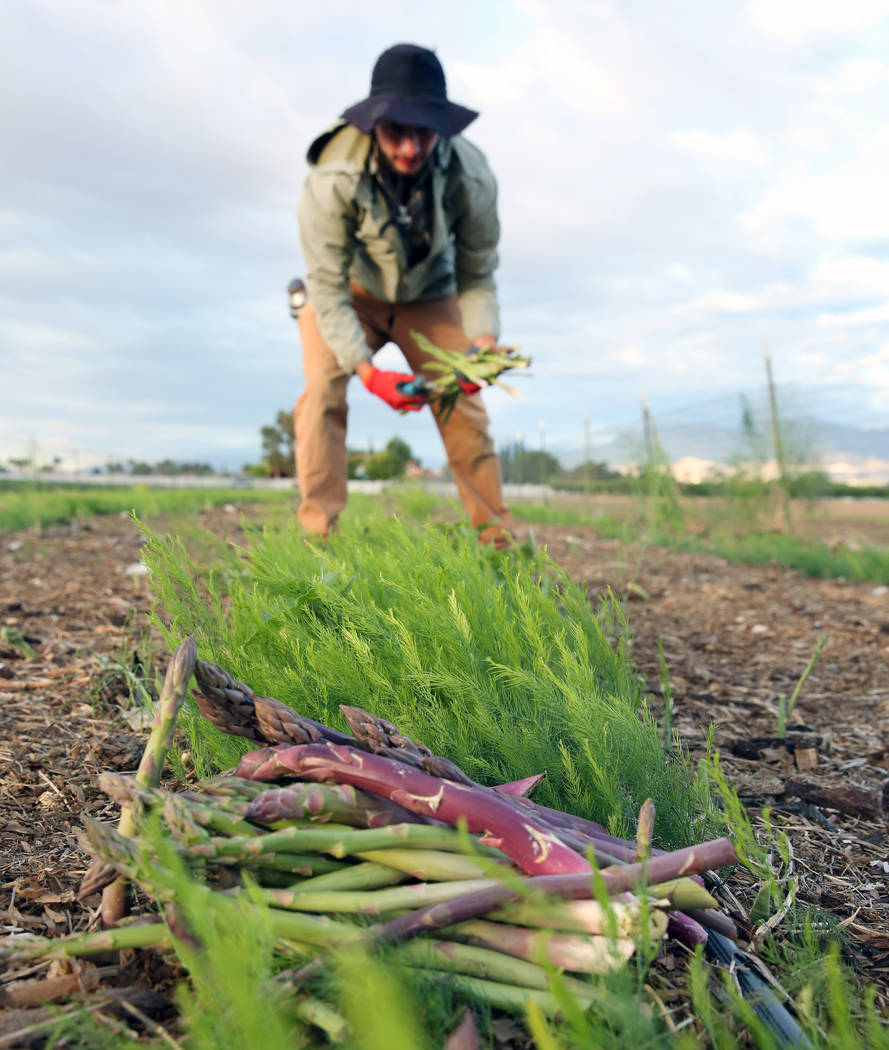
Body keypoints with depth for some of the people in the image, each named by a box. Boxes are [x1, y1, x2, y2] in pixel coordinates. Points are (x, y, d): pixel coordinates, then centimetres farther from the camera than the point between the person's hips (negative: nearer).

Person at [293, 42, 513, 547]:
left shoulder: (472, 176, -27)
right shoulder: (332, 179, -33)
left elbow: (477, 275, -17)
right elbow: (328, 287, -28)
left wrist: (483, 342, -35)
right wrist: (367, 370, -38)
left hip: (428, 295, 1)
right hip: (348, 292, -1)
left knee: (464, 403, -6)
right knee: (324, 388, -23)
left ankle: (497, 540, 6)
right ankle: (317, 535, -16)